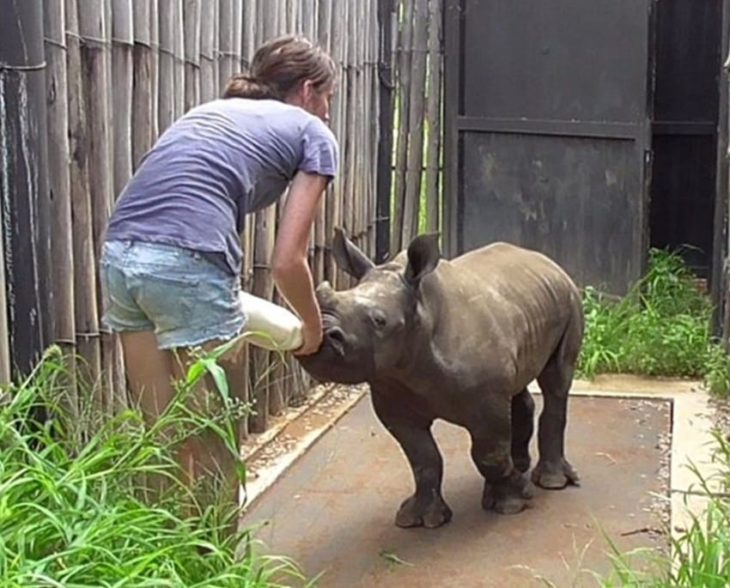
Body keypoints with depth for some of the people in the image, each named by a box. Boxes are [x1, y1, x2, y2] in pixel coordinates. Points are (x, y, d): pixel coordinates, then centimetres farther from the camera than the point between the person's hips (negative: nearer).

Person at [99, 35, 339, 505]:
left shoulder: (212, 110, 30)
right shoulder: (313, 134, 13)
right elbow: (287, 261, 5)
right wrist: (313, 327, 23)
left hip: (120, 255, 7)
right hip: (188, 265, -7)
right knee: (214, 451, 9)